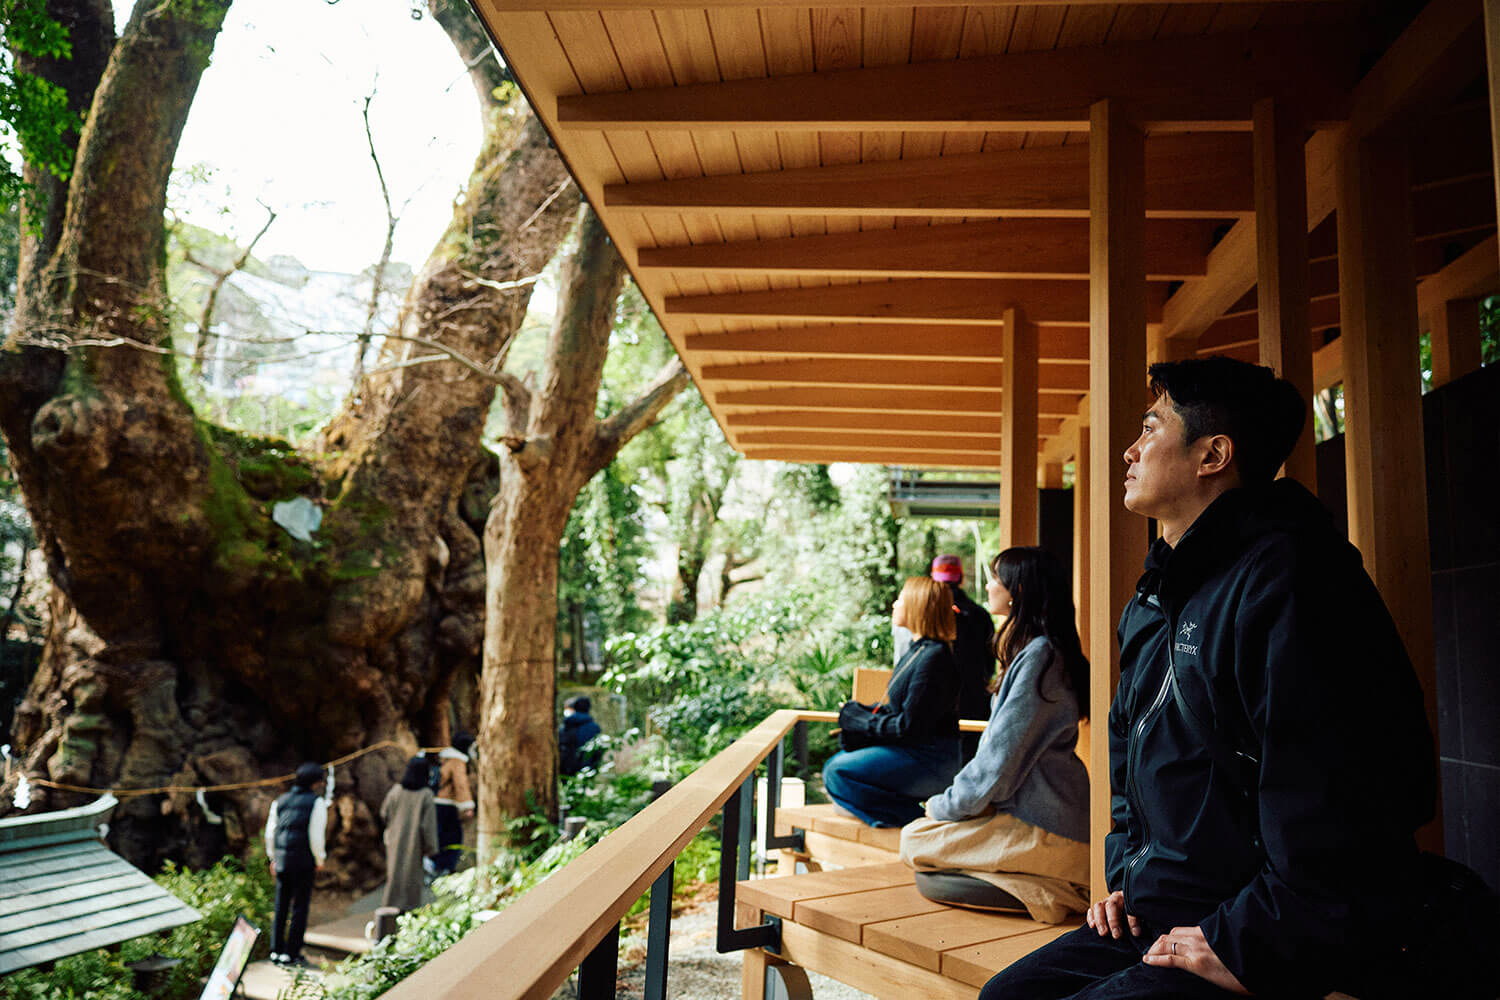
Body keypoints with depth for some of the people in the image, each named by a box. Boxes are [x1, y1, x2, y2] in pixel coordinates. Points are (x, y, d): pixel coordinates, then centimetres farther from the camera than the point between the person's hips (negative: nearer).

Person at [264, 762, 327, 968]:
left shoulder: (280, 801, 11)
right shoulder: (316, 802, -6)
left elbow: (270, 832, 12)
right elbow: (316, 835, -10)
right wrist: (320, 860, 2)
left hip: (281, 859, 6)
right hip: (304, 861, -5)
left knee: (281, 905, 14)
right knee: (300, 906, 2)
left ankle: (276, 951, 19)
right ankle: (291, 953, 5)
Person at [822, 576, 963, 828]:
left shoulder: (933, 658, -21)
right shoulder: (919, 650, 10)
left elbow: (909, 727, -22)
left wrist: (859, 720, -11)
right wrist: (860, 711, 1)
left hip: (929, 761, -10)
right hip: (911, 751, 10)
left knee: (838, 774, -16)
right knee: (833, 766, 12)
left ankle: (912, 817, -8)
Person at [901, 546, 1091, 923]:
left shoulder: (1038, 657, -19)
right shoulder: (1039, 652, 13)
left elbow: (1001, 761, -20)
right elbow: (1000, 748, 17)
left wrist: (945, 806, -7)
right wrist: (952, 801, 11)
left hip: (1041, 830, -10)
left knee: (913, 841, -4)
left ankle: (1039, 889, -9)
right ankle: (1045, 878, 7)